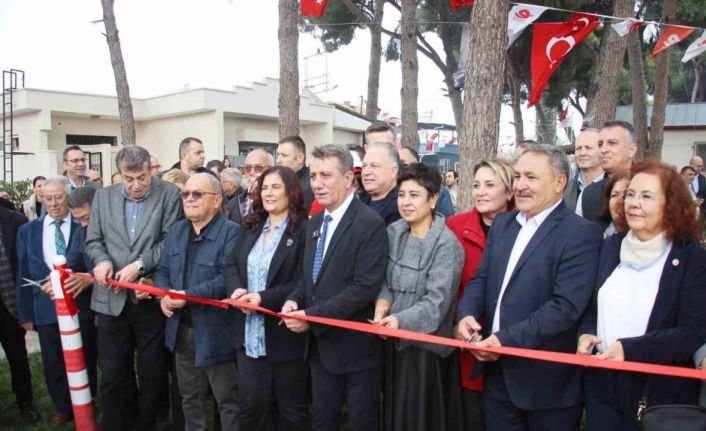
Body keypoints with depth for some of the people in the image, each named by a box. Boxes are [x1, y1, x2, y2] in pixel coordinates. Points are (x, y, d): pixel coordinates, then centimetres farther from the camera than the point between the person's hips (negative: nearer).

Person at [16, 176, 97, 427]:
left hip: (81, 305, -2)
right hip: (46, 308, 2)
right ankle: (62, 408, 33)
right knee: (53, 364, 13)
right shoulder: (27, 231, 7)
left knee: (84, 361, 13)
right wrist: (25, 313, 5)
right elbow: (23, 274, 7)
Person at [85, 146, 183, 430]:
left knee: (151, 375, 12)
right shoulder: (103, 197, 8)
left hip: (151, 298, -2)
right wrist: (101, 260, -11)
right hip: (112, 299, 3)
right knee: (111, 376, 12)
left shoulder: (169, 195, -4)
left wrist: (140, 264, -18)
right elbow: (93, 240, 9)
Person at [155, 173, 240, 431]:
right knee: (190, 397, 23)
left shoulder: (231, 232, -14)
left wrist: (189, 295, -25)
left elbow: (228, 278, -23)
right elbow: (162, 270, 13)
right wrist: (163, 295, -7)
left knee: (227, 399, 7)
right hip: (182, 329, 7)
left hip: (215, 332, -7)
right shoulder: (176, 230, 11)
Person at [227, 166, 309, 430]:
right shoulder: (250, 228, 10)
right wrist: (237, 289, -11)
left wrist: (264, 298, -25)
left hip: (286, 335, -6)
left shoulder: (304, 230, -12)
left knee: (291, 409, 13)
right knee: (250, 406, 14)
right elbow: (232, 265, 10)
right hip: (250, 336, 6)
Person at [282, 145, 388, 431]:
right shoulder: (314, 223, 9)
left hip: (355, 346, -7)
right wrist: (294, 300, -5)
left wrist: (311, 316, -22)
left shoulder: (369, 223, -18)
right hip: (321, 344, 7)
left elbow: (366, 287, -24)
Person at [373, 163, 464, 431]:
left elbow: (437, 301, -21)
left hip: (427, 345, -6)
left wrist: (401, 319, -35)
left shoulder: (446, 244, -17)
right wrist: (383, 301, -12)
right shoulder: (393, 232, 2)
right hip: (395, 341, 6)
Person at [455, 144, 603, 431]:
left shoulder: (581, 233, -13)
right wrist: (467, 314, -11)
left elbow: (566, 305, -22)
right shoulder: (502, 223, 9)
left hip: (546, 380, -5)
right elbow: (481, 278, 9)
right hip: (497, 371, 6)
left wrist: (507, 339, -25)